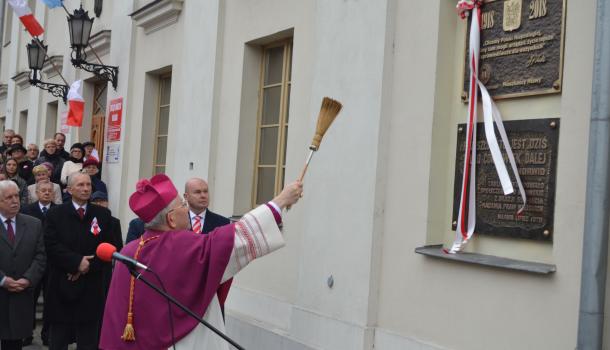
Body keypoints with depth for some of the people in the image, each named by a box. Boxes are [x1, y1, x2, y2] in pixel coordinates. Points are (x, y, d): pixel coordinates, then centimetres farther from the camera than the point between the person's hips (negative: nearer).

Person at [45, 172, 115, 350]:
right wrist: (77, 261, -18)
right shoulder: (55, 214, 3)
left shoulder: (103, 214, 5)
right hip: (62, 285, 0)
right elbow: (52, 246, -8)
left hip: (91, 287, 1)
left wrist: (88, 266, -13)